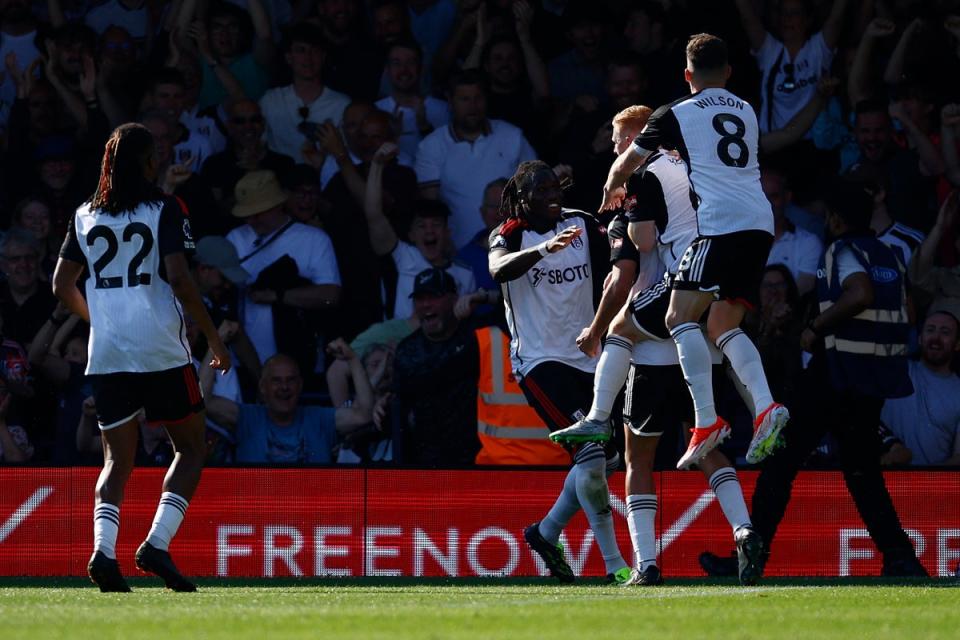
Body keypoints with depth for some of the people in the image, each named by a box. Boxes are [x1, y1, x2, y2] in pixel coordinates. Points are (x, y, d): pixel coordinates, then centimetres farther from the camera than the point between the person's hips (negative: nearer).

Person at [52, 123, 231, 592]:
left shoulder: (86, 216, 9)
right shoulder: (163, 210, -4)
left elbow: (62, 285, 11)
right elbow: (179, 280, -12)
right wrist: (214, 339, -4)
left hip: (106, 355, 4)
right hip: (162, 351, -4)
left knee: (117, 460, 9)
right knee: (191, 448, 9)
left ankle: (103, 550, -14)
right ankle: (157, 543, -8)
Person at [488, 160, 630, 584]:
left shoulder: (582, 225, 8)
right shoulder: (509, 236, -6)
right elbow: (498, 269, -29)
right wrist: (544, 249, -46)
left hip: (586, 357, 6)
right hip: (540, 360, -6)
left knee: (607, 460, 9)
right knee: (590, 453, -18)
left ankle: (547, 532, 30)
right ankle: (614, 565, -15)